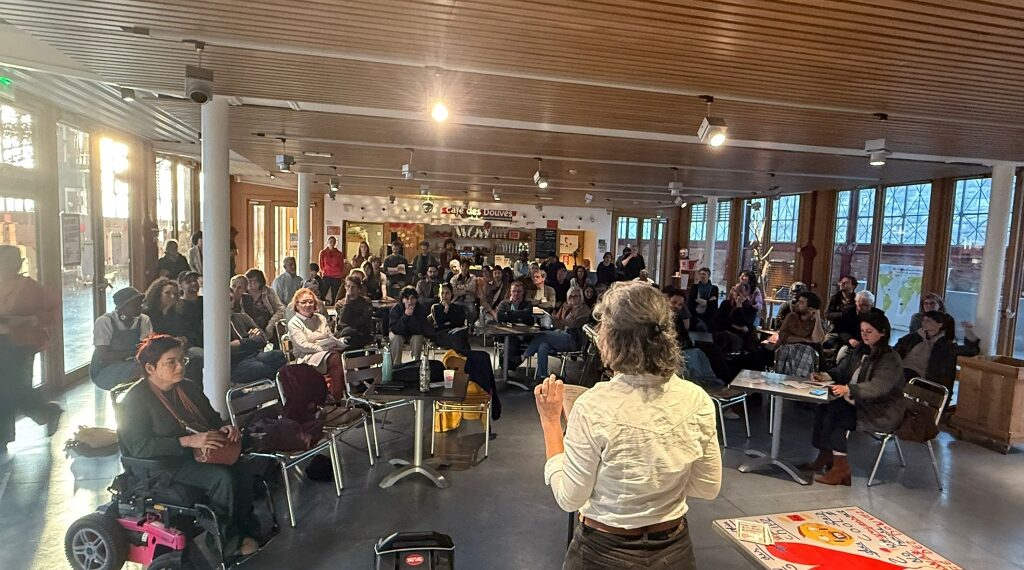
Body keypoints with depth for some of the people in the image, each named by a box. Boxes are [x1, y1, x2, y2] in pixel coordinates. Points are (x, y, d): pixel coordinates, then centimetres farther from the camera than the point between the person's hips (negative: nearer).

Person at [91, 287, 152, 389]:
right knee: (139, 368, -32)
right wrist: (132, 352, -23)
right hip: (103, 371, -5)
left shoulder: (143, 320, 1)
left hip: (130, 365, 5)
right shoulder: (104, 321, -11)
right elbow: (103, 355, -18)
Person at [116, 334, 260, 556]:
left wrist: (225, 428, -6)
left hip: (196, 453, 7)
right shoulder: (135, 401, -12)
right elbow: (140, 447, -21)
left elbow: (212, 419, 19)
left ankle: (244, 527, -5)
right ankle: (228, 537, -7)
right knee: (222, 477, -28)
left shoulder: (189, 388, 10)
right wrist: (188, 441, -31)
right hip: (158, 464, -7)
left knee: (243, 469, -19)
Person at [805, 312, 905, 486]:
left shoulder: (891, 359, -14)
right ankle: (826, 455, -11)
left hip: (882, 412, -8)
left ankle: (841, 466, -18)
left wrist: (848, 389, -43)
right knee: (823, 408, -16)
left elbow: (877, 387, -28)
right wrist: (826, 376, -5)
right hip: (859, 403, 8)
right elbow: (842, 370, 17)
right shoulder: (860, 351, 11)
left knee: (833, 413, -25)